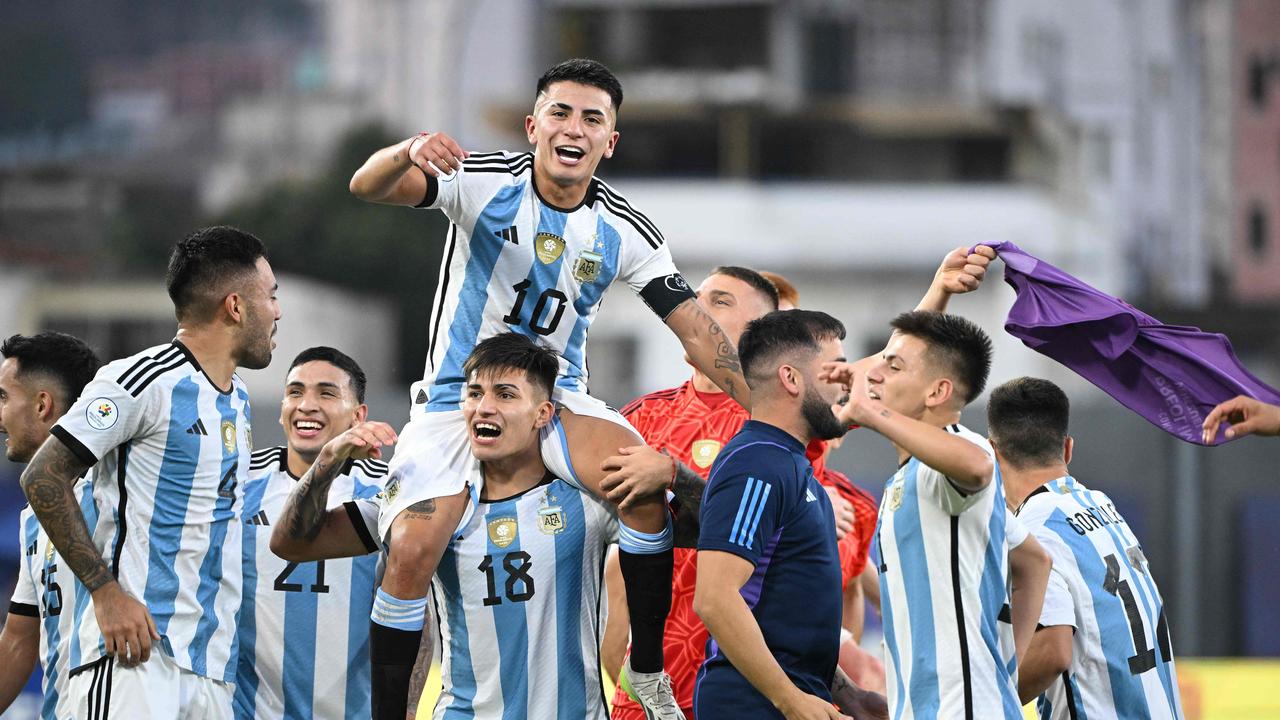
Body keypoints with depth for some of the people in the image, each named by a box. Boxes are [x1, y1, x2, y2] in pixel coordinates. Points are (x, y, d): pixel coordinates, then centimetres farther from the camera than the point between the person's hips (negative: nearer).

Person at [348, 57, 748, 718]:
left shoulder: (624, 231, -4)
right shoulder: (487, 182, -12)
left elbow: (695, 328, -3)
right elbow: (367, 187, -25)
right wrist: (407, 154, -49)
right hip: (457, 394, -2)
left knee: (645, 483, -27)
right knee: (413, 548, -21)